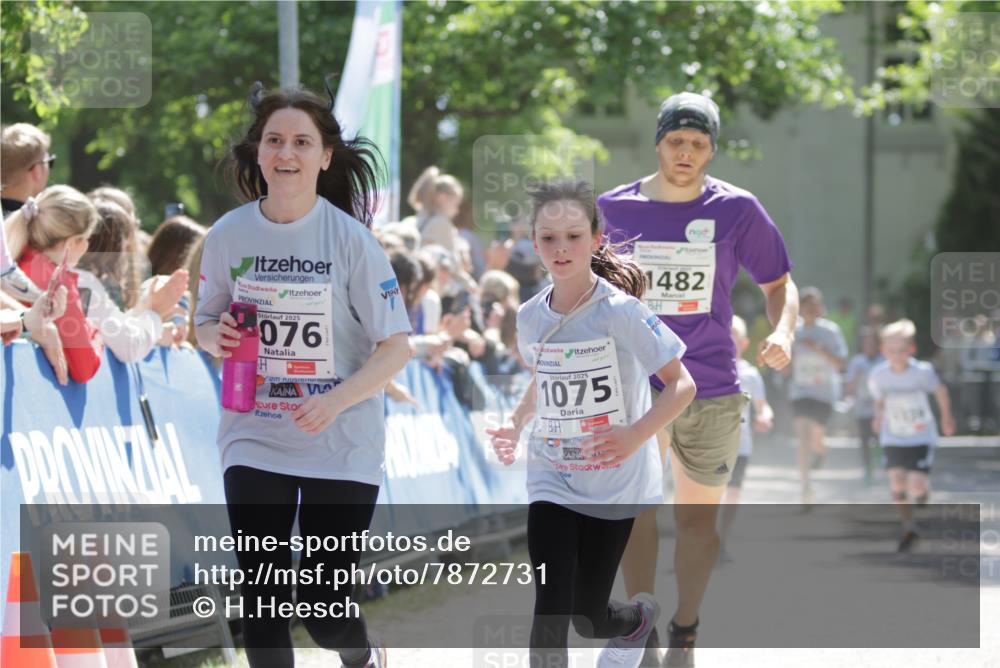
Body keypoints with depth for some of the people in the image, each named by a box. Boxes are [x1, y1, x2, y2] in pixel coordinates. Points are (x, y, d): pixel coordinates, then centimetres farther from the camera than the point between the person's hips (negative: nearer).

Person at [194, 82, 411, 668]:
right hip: (254, 441, 3)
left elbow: (395, 348, -10)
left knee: (324, 609, 0)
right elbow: (207, 324, 13)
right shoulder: (228, 235, -1)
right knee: (262, 605, -1)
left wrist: (334, 402, -25)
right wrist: (215, 337, -12)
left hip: (341, 447, -3)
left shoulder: (350, 240, -10)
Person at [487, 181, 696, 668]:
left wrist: (635, 435, -30)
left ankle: (640, 615, 42)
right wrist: (516, 427, 3)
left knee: (588, 618, 6)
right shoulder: (530, 318, -2)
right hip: (552, 482, 3)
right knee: (551, 611, -13)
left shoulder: (620, 311, -17)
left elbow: (681, 385, -15)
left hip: (615, 483, -3)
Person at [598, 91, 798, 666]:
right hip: (635, 388, 0)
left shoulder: (737, 210, -2)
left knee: (698, 515, 7)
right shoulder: (615, 208, 1)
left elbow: (778, 283, 6)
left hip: (712, 390, 0)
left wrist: (783, 334, -12)